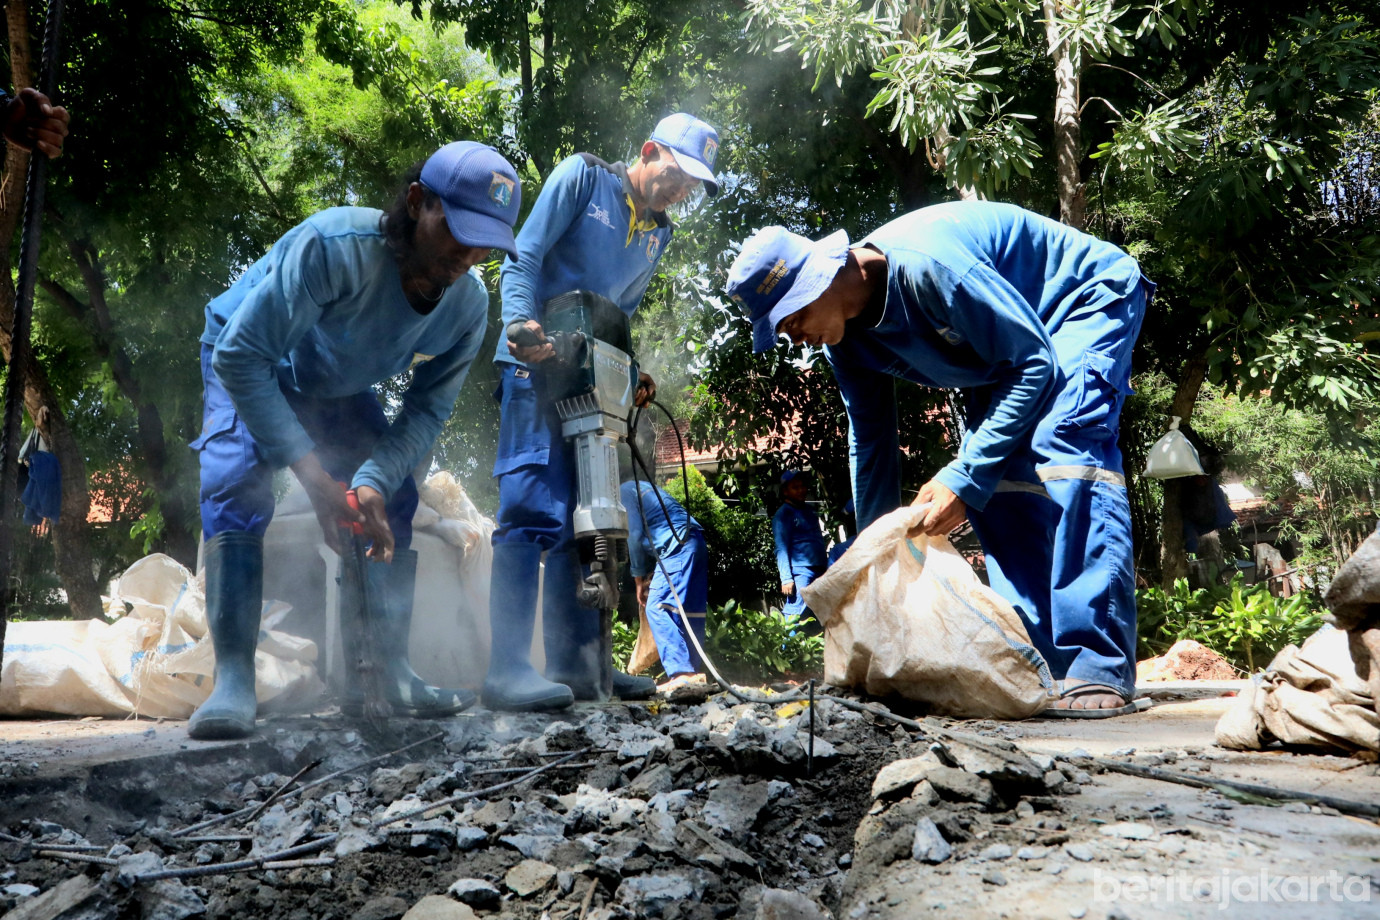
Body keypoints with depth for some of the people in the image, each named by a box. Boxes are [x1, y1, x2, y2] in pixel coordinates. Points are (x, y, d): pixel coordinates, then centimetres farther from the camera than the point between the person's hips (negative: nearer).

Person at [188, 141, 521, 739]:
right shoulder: (333, 245, -41)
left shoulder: (469, 304, -23)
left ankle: (390, 670, -2)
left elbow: (426, 411, -17)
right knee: (235, 488, -25)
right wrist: (311, 473, -44)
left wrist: (372, 482, -36)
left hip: (339, 388, 4)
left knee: (394, 500, -9)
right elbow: (240, 358, -40)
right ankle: (233, 679, -21)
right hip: (249, 367, -4)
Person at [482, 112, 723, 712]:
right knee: (535, 508, -17)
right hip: (535, 363, -8)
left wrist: (632, 376, 2)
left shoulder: (658, 234, 19)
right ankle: (508, 669, -15)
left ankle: (574, 663, 14)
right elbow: (523, 257, -8)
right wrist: (523, 324, -25)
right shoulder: (583, 177, 0)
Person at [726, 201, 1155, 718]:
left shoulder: (927, 265, -37)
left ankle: (1100, 671, -29)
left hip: (1089, 297, -8)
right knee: (991, 479, -5)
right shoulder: (846, 336, -11)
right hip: (1007, 346, 8)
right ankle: (1040, 665, -1)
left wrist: (964, 477, -32)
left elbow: (1036, 363, -30)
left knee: (1062, 448, -28)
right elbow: (870, 445, 0)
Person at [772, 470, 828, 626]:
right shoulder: (783, 514, -1)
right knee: (795, 613, -13)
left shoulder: (809, 512, 21)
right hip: (800, 571, -7)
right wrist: (786, 578, -16)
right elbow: (781, 549, -8)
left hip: (820, 571, 7)